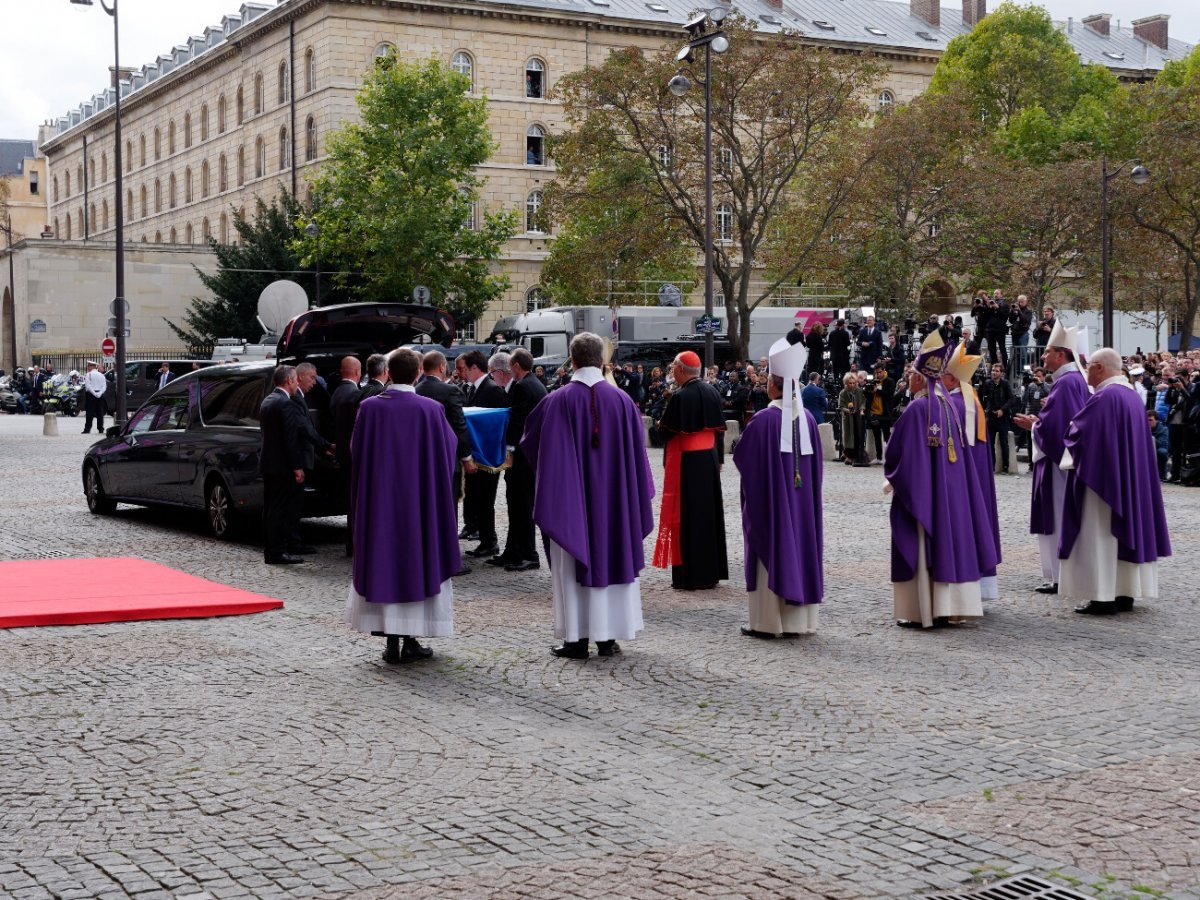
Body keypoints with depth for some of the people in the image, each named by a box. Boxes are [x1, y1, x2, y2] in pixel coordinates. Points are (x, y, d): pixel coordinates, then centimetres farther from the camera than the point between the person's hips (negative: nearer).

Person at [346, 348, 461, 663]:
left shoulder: (369, 407, -5)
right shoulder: (431, 409, -9)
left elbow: (356, 452, 4)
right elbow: (449, 449, 1)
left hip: (379, 499, 1)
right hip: (420, 501, -1)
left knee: (383, 560, 7)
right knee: (419, 560, 7)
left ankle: (392, 642, 6)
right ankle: (411, 640, 6)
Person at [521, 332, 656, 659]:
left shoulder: (559, 400, -10)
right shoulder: (622, 400, -2)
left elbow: (531, 441, 0)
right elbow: (635, 452, 5)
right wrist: (634, 494, 17)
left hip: (570, 495, -2)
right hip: (613, 496, 2)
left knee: (573, 562, 4)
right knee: (611, 555, 10)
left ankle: (577, 638, 6)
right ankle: (608, 636, 12)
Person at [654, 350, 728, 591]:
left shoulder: (679, 396, -17)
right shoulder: (712, 392, 5)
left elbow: (666, 431, -14)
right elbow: (719, 427, 10)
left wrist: (661, 424, 9)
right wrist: (719, 458, 18)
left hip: (686, 461, -7)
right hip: (710, 458, 7)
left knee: (688, 515, -2)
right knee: (709, 511, 14)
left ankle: (690, 576, 0)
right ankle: (713, 570, 20)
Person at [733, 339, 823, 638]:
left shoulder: (764, 419, -16)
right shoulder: (807, 417, 1)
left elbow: (741, 456, -7)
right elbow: (816, 462, 9)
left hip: (770, 498, -5)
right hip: (802, 498, 5)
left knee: (771, 552, 1)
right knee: (799, 546, 11)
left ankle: (768, 621, 3)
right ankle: (798, 619, 16)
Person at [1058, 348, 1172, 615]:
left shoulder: (1105, 396, -18)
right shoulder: (1132, 394, 11)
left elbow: (1077, 430, -16)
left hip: (1102, 477, -9)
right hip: (1127, 478, 9)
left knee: (1100, 534, -4)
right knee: (1124, 529, 12)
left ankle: (1103, 597, -4)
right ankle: (1125, 593, 15)